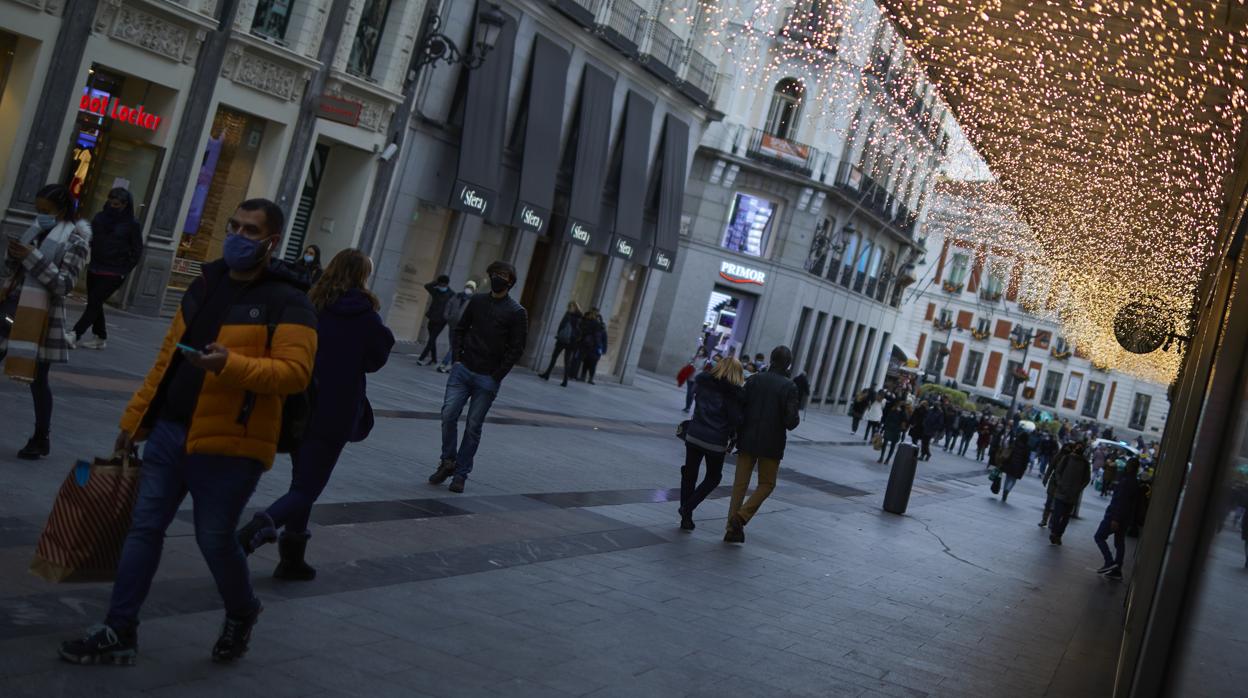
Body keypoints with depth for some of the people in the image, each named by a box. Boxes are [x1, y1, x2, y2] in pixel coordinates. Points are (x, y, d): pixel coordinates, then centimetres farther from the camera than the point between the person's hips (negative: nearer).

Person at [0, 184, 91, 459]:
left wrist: (33, 257, -22)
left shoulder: (75, 241, -8)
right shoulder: (35, 231, 12)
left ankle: (42, 438, 16)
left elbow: (65, 284, -17)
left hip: (41, 318, -6)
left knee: (37, 378, 2)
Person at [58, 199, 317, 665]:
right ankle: (119, 632, 17)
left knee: (214, 538, 2)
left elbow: (296, 372, -19)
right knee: (144, 529, 7)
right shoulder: (205, 285, 13)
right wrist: (135, 417, 16)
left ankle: (242, 614, 30)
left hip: (228, 444, -7)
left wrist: (231, 364, -31)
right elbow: (167, 357, 18)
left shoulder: (286, 303, -9)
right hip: (169, 432, 7)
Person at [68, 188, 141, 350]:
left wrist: (125, 270, -5)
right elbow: (90, 239, 13)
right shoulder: (100, 217, 6)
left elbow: (137, 251, -1)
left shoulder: (132, 225, -6)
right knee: (94, 303, 10)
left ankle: (75, 334, -13)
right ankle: (100, 338, 21)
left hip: (114, 274, -6)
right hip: (95, 269, 6)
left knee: (94, 303, -9)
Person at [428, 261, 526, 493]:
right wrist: (458, 358, 3)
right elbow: (460, 329, 16)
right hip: (463, 370, 3)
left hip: (487, 379, -3)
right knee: (449, 415, -7)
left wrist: (496, 376, -10)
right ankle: (448, 461, 11)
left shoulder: (517, 312, -5)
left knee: (473, 427, 1)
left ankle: (461, 474, 11)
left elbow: (516, 349, -6)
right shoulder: (477, 301, 8)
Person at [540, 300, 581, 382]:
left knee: (567, 361, -3)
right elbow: (561, 325, 13)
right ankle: (547, 374, 21)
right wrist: (558, 335, 6)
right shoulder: (567, 314, 8)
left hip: (570, 342, -6)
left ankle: (565, 380, 1)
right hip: (561, 340, 6)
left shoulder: (579, 318, -8)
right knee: (554, 357, 12)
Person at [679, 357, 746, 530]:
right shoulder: (735, 393, -11)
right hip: (716, 442, -3)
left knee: (689, 475, 16)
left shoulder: (703, 382, 2)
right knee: (713, 477, 18)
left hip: (694, 436, 3)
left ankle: (686, 517, 16)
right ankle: (688, 507, 1)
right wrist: (732, 439, 4)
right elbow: (737, 420, -12)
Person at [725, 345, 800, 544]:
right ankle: (742, 516, -6)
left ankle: (733, 528, 10)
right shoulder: (789, 387, -11)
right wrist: (794, 419, 8)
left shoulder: (755, 380, -1)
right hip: (772, 444, -3)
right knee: (767, 483, 12)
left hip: (748, 440, 3)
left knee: (740, 483, 10)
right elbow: (791, 421, -15)